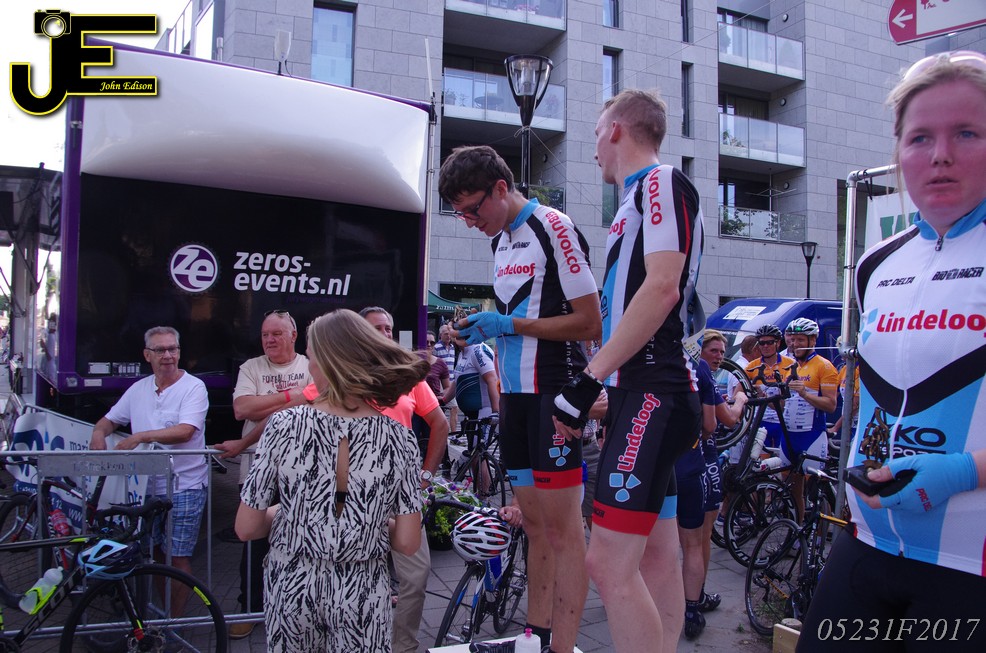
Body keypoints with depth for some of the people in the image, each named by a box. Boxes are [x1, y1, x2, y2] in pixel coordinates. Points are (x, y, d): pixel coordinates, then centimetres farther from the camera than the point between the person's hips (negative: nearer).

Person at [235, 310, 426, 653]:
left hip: (293, 586, 1)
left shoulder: (284, 425, -15)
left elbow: (246, 528, -9)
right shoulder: (398, 437, -13)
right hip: (362, 592, 0)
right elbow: (407, 543, -10)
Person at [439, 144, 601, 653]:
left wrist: (509, 325, -16)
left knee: (562, 527, -4)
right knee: (534, 525, 13)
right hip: (514, 393, 9)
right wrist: (481, 328, 5)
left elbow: (589, 323, -14)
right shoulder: (500, 239, 16)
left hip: (552, 392, -8)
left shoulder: (553, 227, -10)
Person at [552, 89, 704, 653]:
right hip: (644, 390, 10)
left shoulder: (662, 182, -6)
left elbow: (663, 288, -20)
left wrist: (589, 378, -21)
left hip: (653, 391, -10)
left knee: (610, 562, -14)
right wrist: (602, 387, 22)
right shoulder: (640, 196, 23)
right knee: (656, 557, 13)